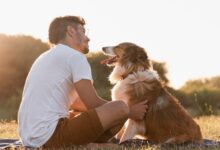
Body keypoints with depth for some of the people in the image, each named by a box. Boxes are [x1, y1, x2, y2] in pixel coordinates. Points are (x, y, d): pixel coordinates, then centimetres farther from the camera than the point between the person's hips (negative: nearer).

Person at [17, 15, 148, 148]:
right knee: (120, 108, -11)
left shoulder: (46, 57, 23)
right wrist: (130, 112, 7)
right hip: (50, 134, -10)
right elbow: (93, 103, -8)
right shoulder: (74, 56, -6)